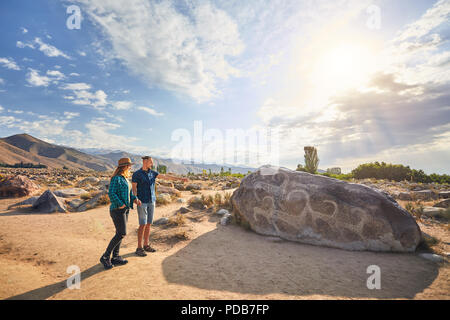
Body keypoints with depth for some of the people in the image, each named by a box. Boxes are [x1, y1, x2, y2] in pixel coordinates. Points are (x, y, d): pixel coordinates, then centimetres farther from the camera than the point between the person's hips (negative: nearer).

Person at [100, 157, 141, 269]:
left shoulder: (125, 179, 14)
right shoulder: (116, 178, -15)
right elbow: (111, 193, -22)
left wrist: (135, 199, 3)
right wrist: (120, 204, -21)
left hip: (125, 209, 9)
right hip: (117, 210, -9)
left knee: (120, 233, 11)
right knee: (122, 233, -10)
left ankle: (115, 257, 20)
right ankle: (105, 257, 4)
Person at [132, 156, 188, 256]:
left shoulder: (152, 173, 9)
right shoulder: (136, 174, -8)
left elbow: (166, 176, 6)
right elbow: (133, 189, -9)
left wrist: (180, 178, 1)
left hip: (151, 201, 6)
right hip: (142, 202, -6)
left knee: (148, 224, 9)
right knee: (143, 224, -7)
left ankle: (146, 245, 20)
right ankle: (139, 248, 5)